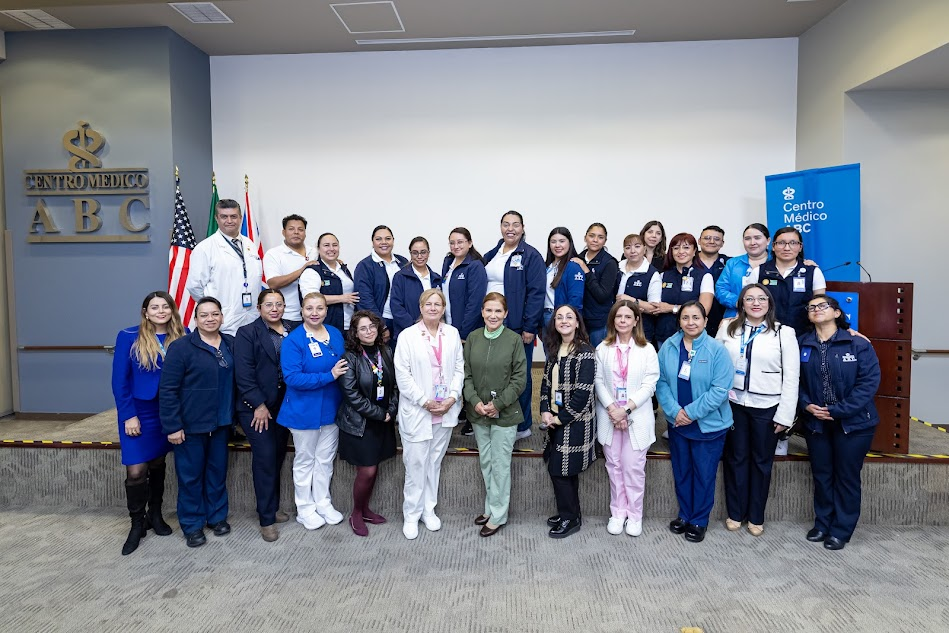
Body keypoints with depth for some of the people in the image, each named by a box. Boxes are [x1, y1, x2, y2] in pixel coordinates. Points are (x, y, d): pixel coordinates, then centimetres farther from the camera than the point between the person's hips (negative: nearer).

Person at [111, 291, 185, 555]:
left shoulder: (182, 337, -2)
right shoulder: (129, 337, -8)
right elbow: (119, 380, -7)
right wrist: (128, 415, -10)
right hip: (138, 412, -2)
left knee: (158, 464, 16)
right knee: (136, 471, -4)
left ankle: (155, 515, 32)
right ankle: (137, 524, 15)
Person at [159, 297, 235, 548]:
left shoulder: (231, 344, 3)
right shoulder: (181, 347, -12)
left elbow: (235, 380, 11)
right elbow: (167, 389, -12)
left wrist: (232, 415, 6)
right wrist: (172, 426, -14)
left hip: (221, 423, 4)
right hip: (191, 424, -4)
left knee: (218, 470, 15)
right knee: (191, 475, 7)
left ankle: (217, 516, 32)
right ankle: (192, 525, 23)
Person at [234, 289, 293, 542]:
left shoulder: (292, 330, 6)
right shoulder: (247, 333, -4)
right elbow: (244, 373, -11)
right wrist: (259, 405, -14)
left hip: (283, 405, 4)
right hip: (257, 407, -4)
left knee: (278, 456, 11)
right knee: (265, 458, -4)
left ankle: (272, 508, 28)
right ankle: (266, 519, 7)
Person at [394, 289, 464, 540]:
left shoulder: (452, 334, 5)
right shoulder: (408, 336, -5)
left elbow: (459, 368, 6)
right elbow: (402, 374, -9)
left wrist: (452, 397, -6)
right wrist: (425, 401, -11)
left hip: (446, 411, 3)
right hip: (416, 411, -3)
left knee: (435, 462, 13)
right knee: (416, 464, 2)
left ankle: (429, 510, 27)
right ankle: (411, 515, 17)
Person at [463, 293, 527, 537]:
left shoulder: (514, 340, -9)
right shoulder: (473, 338, 1)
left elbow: (519, 379, -8)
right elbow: (467, 374, 3)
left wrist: (498, 404, -13)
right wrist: (475, 401, -10)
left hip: (505, 413, -4)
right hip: (478, 412, 4)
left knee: (500, 464, 4)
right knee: (485, 462, 15)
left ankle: (498, 515, 17)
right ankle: (490, 508, 31)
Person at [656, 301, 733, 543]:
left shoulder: (717, 349, -13)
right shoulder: (668, 347, -4)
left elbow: (720, 389, -16)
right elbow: (661, 382, -3)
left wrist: (691, 412, -17)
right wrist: (675, 411, -14)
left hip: (708, 424, -3)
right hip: (677, 423, 3)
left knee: (704, 474, 10)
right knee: (681, 472, 17)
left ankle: (699, 521, 28)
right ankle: (684, 515, 36)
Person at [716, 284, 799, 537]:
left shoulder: (784, 333, -2)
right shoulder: (728, 328, 3)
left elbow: (791, 377, -3)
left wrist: (785, 415, -7)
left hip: (767, 407, -1)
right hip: (733, 404, 2)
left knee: (762, 461, 10)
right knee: (735, 459, 10)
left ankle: (756, 517, 25)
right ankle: (735, 513, 25)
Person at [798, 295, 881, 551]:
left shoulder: (858, 344, -10)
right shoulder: (802, 344, -1)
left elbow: (869, 381, -15)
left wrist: (837, 411, -18)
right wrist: (806, 405, -13)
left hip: (853, 422, -3)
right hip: (816, 421, 3)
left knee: (847, 477, 9)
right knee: (821, 474, 15)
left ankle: (841, 530, 24)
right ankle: (822, 523, 31)